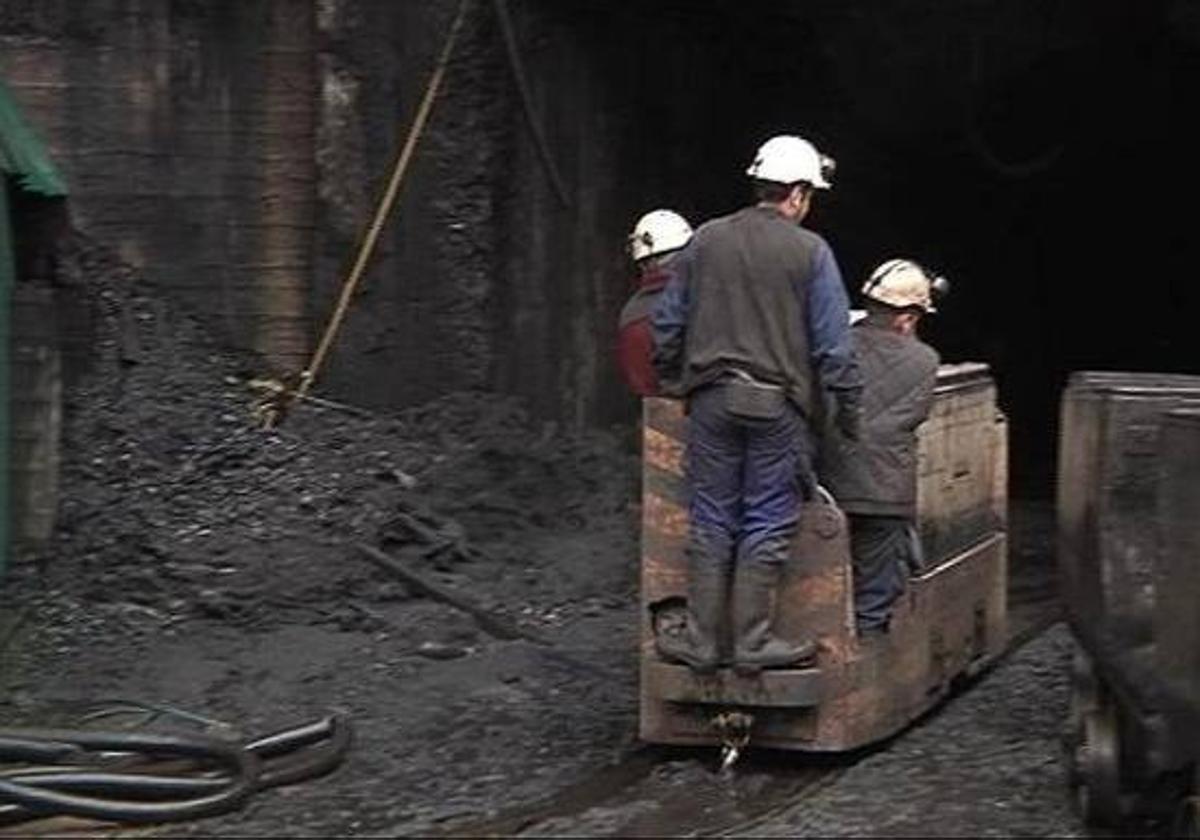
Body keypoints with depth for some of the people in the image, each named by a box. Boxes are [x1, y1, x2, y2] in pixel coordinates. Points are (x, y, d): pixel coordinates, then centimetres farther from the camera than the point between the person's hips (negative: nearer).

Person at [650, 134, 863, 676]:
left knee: (710, 523, 8)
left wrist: (669, 378, 23)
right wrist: (847, 406, 4)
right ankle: (752, 642, 7)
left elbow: (668, 321, 10)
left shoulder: (706, 240, 5)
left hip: (711, 398, 3)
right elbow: (832, 341, -5)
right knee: (767, 525, 5)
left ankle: (702, 641, 10)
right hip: (777, 404, -3)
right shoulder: (810, 252, -4)